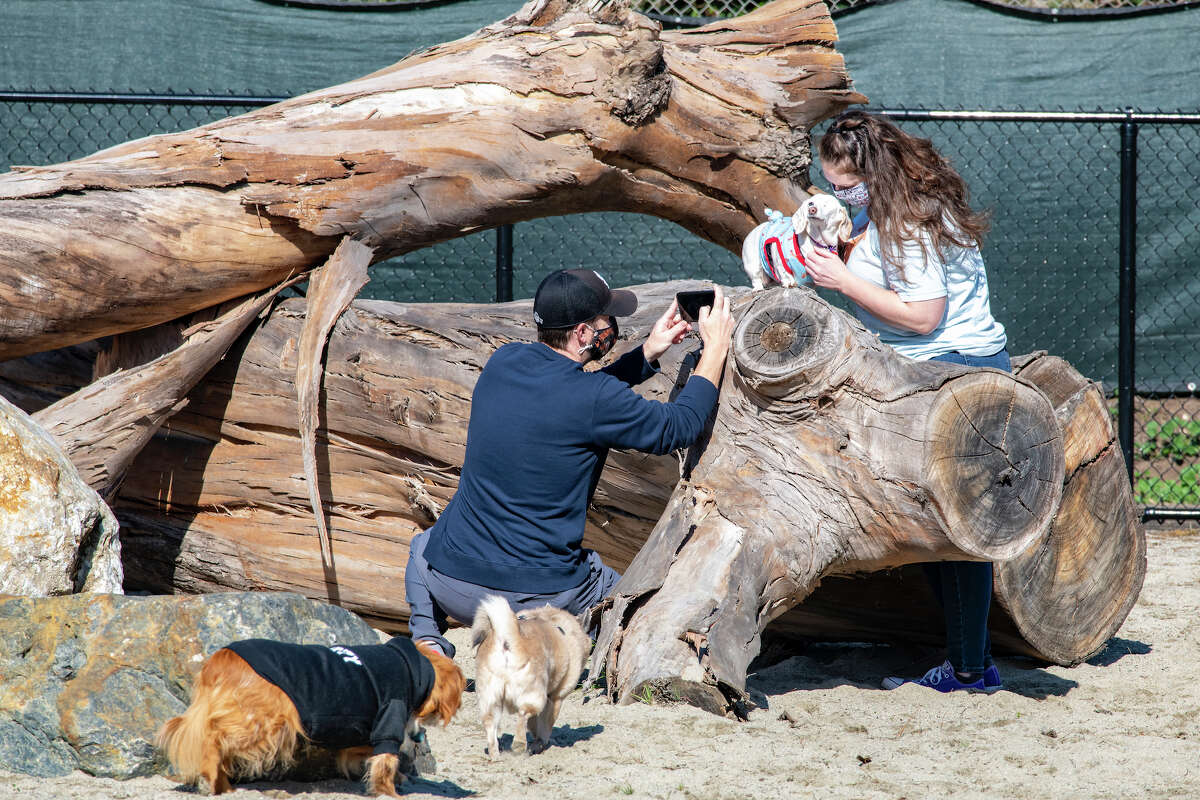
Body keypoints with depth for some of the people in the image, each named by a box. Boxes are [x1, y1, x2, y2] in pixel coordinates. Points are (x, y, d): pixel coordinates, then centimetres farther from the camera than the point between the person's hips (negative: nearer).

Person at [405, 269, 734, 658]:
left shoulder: (502, 363, 1)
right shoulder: (596, 401, -17)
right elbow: (679, 427, -1)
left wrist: (648, 353, 20)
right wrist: (715, 350, 8)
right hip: (540, 596, -4)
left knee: (425, 544, 39)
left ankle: (426, 634, 14)